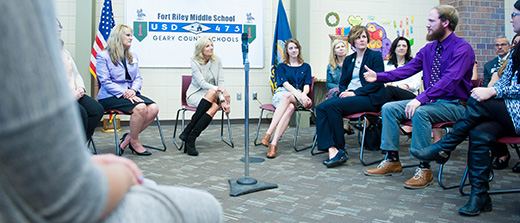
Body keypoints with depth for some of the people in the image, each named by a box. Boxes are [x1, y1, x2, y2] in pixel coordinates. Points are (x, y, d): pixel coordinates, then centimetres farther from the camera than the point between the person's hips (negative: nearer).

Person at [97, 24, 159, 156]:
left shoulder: (133, 57, 19)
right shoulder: (103, 56, 0)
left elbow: (138, 77, 13)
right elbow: (105, 81, -10)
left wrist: (133, 90, -10)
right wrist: (124, 94, -20)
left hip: (131, 94, 6)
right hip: (110, 96, -6)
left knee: (154, 108, -21)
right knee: (140, 108, -32)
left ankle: (128, 138, -6)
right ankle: (134, 142, -10)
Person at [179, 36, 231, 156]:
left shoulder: (217, 61, 3)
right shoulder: (194, 62, -8)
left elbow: (220, 81, -3)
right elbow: (202, 83, -19)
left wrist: (223, 100, -18)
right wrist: (221, 90, -33)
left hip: (213, 95, 3)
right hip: (196, 94, -3)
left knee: (215, 106, -33)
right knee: (212, 92, -37)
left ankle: (191, 137, -35)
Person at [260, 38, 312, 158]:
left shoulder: (306, 67, 20)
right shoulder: (281, 67, 15)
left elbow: (307, 86, 8)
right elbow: (285, 84, -2)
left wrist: (303, 95, -17)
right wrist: (299, 94, -18)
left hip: (298, 98, 1)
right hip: (281, 93, 0)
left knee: (287, 96, -38)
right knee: (290, 107, -38)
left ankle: (269, 133, -46)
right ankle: (273, 144, -46)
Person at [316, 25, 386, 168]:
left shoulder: (375, 56, 3)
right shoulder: (348, 60, 21)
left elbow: (377, 82, -7)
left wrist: (355, 93, -15)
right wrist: (344, 91, -5)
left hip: (370, 98, -6)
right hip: (349, 95, 6)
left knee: (332, 105, -30)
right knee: (320, 108, -22)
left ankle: (339, 149, -19)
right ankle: (332, 150, -33)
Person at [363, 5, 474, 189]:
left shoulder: (462, 48, -13)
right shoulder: (429, 49, 10)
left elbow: (449, 80, -26)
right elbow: (407, 69, 4)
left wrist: (421, 99, -35)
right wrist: (379, 77, -8)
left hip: (454, 105, -7)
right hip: (430, 101, 8)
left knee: (420, 112, -36)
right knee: (389, 108, -8)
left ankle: (424, 170, -25)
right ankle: (392, 161, -5)